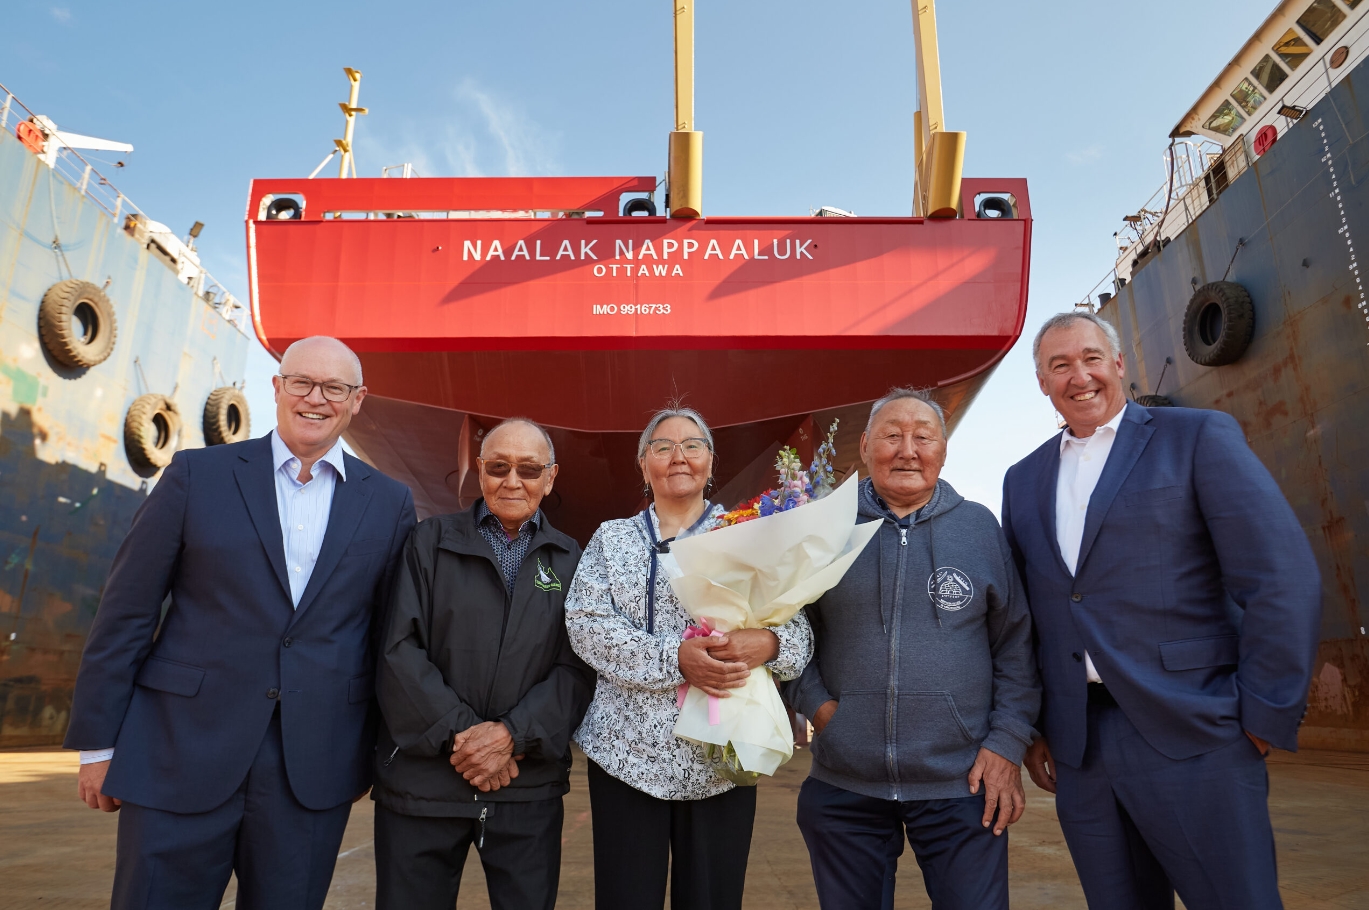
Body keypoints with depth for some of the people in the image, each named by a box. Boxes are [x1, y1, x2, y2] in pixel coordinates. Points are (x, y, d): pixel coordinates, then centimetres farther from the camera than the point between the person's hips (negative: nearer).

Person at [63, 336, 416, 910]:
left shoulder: (389, 504, 2)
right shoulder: (196, 475, -1)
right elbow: (127, 611, 1)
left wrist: (372, 750, 8)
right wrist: (97, 741, 1)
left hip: (313, 771, 1)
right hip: (182, 757, -1)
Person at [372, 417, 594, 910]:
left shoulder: (569, 561, 6)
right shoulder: (431, 540, 3)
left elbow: (578, 668, -1)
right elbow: (399, 650, -5)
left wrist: (512, 734, -14)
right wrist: (459, 735, -12)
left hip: (529, 786, 1)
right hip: (422, 779, 0)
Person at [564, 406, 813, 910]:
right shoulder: (611, 538, 7)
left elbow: (800, 631, 2)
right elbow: (586, 624, -6)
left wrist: (766, 643, -22)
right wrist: (674, 658, -20)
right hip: (628, 753, 0)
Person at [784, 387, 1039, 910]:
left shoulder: (979, 527, 1)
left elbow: (1015, 645, 4)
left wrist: (1008, 742, -2)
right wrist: (815, 702, -7)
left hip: (963, 787, 0)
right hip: (842, 788, 1)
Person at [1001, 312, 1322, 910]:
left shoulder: (1200, 437, -1)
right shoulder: (1023, 480, 13)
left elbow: (1283, 578, -7)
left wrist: (1265, 718, -9)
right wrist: (1028, 728, 11)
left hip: (1192, 738, -4)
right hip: (1076, 752, 4)